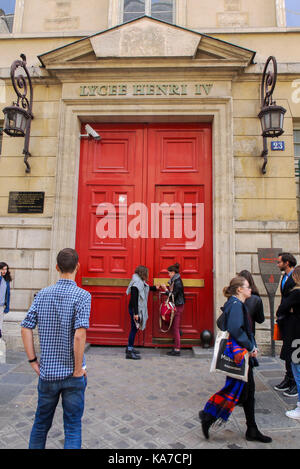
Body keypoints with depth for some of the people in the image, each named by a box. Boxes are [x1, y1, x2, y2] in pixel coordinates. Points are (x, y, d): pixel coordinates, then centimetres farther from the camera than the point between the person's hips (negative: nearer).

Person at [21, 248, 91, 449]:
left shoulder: (42, 294, -2)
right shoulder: (82, 295, -16)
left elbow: (26, 328, -2)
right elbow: (80, 335, -24)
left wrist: (33, 361, 5)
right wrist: (78, 369, -13)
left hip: (47, 372, 4)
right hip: (72, 375, -4)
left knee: (41, 423, 24)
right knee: (72, 427, 13)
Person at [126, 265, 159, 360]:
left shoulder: (141, 282, 9)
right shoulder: (136, 284, -21)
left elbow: (146, 288, 33)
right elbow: (134, 299, -24)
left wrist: (155, 288, 37)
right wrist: (135, 313, -24)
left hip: (139, 309, 10)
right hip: (134, 309, -10)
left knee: (134, 328, 17)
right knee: (134, 328, -4)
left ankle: (130, 347, 30)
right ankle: (129, 352, 4)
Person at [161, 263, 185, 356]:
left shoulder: (177, 282, -17)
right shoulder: (174, 281, 13)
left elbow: (173, 296, -19)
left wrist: (166, 289, -12)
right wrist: (167, 289, 8)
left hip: (178, 307, -10)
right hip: (175, 306, 10)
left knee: (176, 328, -4)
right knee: (174, 328, 12)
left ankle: (177, 350, 3)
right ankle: (175, 348, 18)